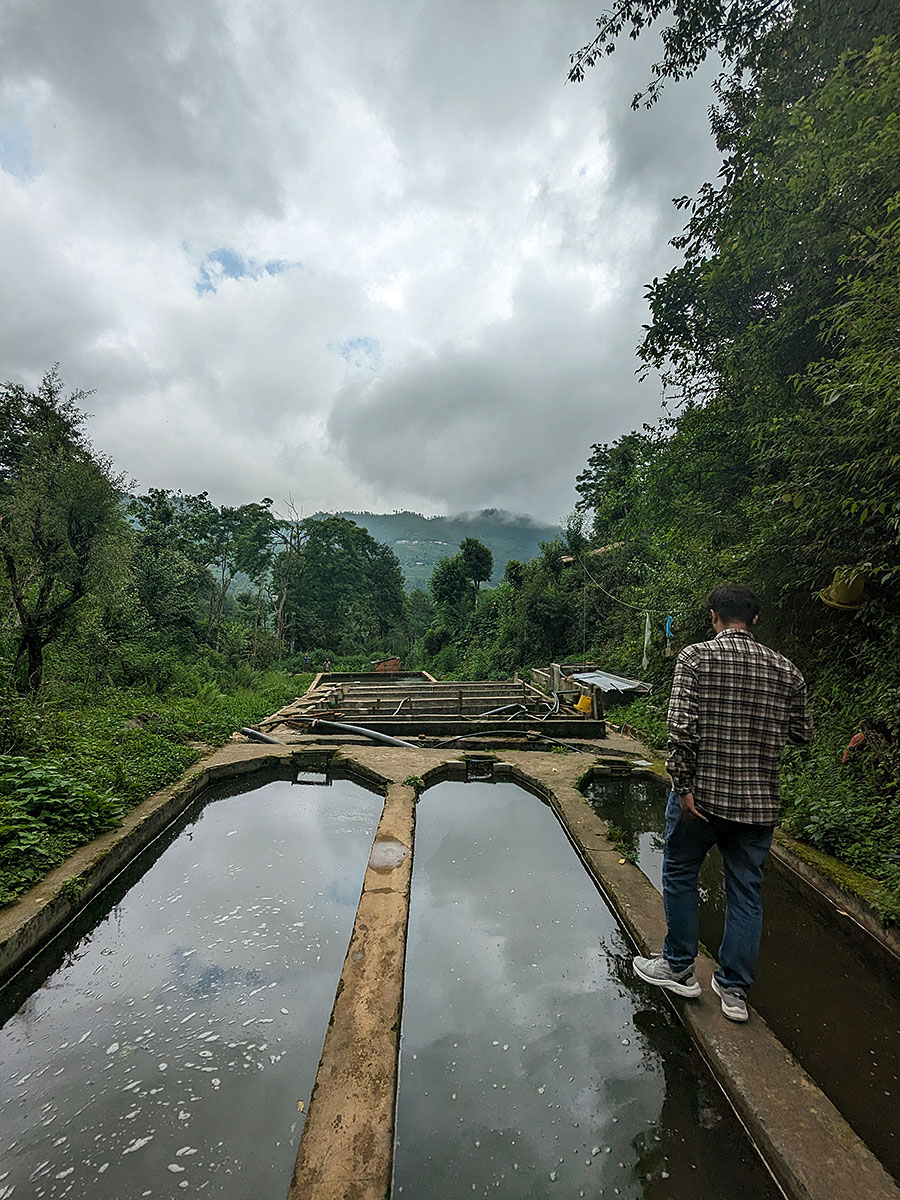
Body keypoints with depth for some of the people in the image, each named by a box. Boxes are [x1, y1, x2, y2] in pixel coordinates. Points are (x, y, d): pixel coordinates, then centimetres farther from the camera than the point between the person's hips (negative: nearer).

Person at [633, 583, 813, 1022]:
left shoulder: (696, 656, -11)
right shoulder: (785, 669, 1)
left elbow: (682, 726, -19)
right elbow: (802, 734, 8)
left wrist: (683, 785, -13)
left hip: (702, 794, -3)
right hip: (759, 801, 4)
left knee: (680, 875, 16)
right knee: (746, 892, 16)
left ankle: (678, 968, 29)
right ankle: (735, 990, 28)